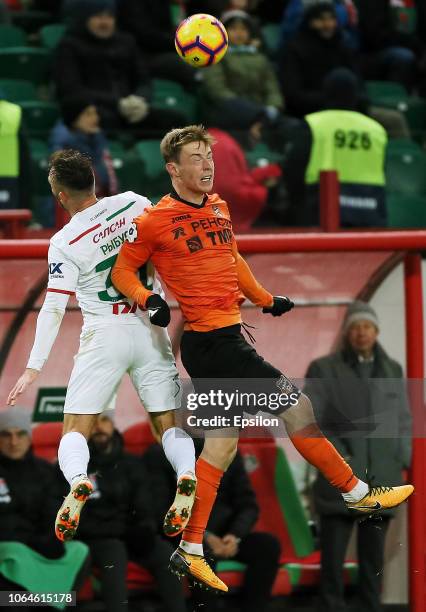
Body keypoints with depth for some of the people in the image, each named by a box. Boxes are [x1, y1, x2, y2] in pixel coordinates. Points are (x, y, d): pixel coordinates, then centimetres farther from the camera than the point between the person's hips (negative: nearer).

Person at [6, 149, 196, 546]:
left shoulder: (65, 243, -9)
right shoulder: (134, 204, -2)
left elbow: (53, 309, -10)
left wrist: (33, 368, -7)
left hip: (104, 335, -3)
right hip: (151, 331, 3)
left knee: (75, 428, 3)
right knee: (169, 422, 8)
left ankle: (77, 482, -27)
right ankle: (186, 475, -22)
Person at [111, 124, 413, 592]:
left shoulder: (219, 207, 13)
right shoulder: (156, 220, -10)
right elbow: (122, 271, -3)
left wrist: (264, 300, 26)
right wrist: (148, 300, -19)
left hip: (225, 337, 9)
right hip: (210, 343, -9)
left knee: (223, 440, 10)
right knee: (296, 408, -5)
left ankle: (190, 551, 13)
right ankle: (358, 495, 10)